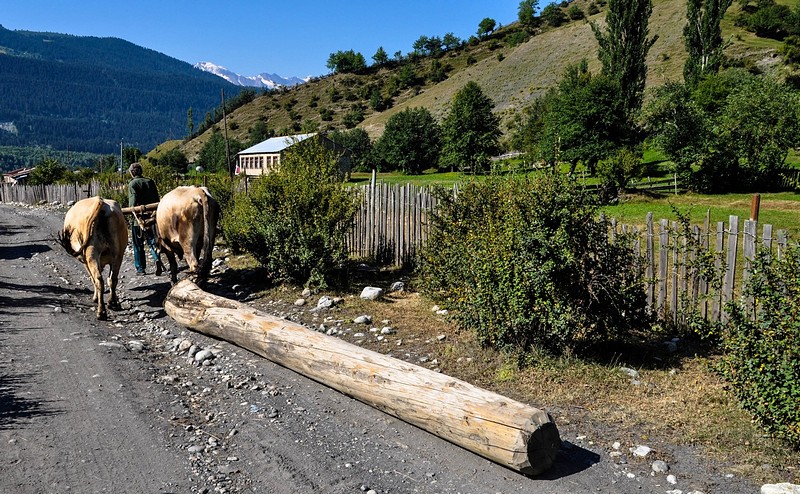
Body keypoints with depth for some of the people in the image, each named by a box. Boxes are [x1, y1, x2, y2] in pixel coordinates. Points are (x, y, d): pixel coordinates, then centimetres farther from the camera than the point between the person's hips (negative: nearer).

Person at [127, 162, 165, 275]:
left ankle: (140, 268, 13)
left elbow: (133, 203, -17)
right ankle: (157, 259, -14)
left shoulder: (132, 184, -6)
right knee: (151, 241, 12)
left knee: (138, 245, 8)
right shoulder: (150, 182, 8)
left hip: (138, 216, -4)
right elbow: (157, 199, 8)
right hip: (151, 216, 4)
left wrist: (137, 218, -23)